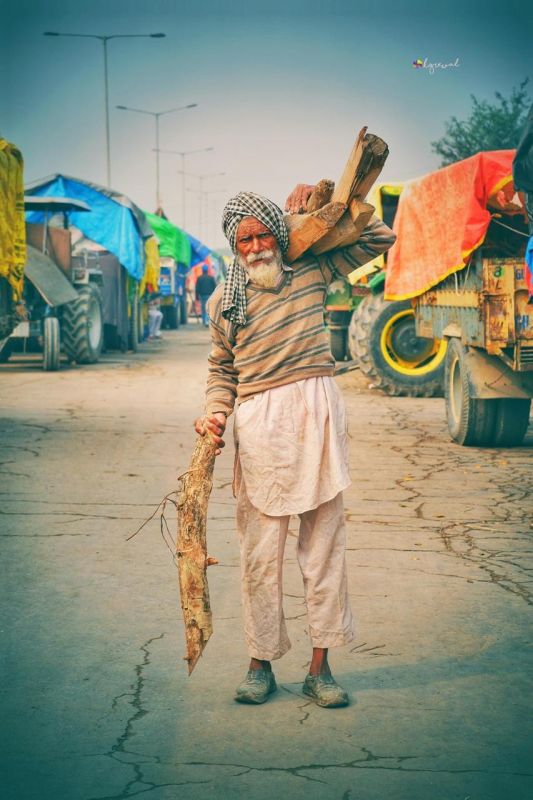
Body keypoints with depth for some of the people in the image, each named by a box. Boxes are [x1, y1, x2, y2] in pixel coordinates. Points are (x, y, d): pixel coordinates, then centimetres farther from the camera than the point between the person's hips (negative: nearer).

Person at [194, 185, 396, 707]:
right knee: (260, 550, 0)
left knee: (323, 545, 3)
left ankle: (320, 667, 10)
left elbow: (380, 239, 13)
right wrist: (216, 412, -1)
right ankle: (261, 664, 13)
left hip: (316, 413, 0)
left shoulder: (311, 272, 10)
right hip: (258, 423, 0)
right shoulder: (223, 302, 11)